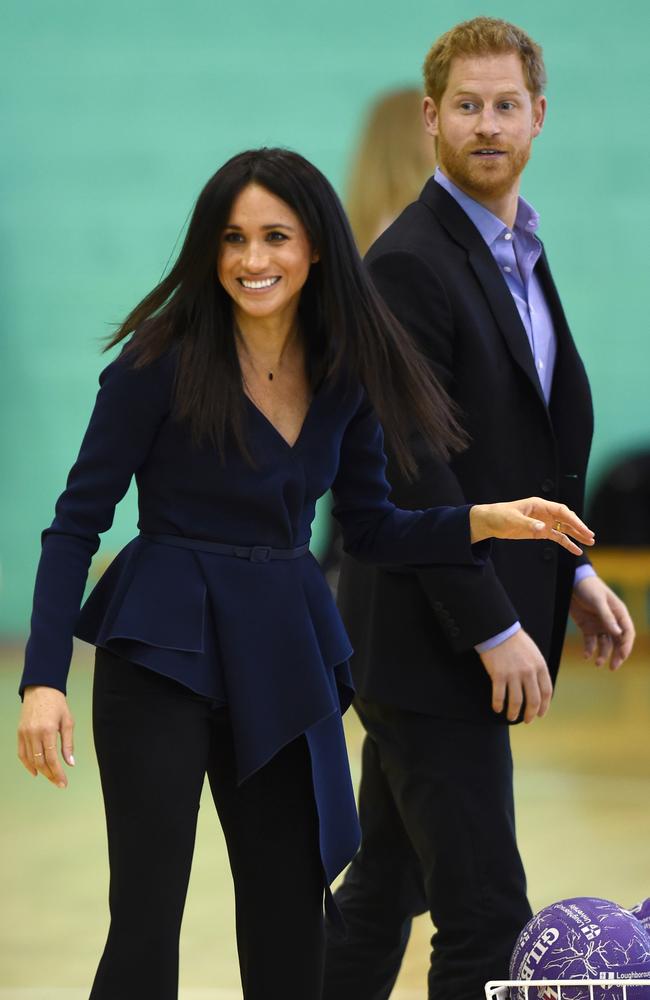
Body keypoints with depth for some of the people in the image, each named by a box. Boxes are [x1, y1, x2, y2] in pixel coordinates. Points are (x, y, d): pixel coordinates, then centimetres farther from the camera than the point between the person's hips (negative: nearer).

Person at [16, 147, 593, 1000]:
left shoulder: (346, 370, 2)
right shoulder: (164, 361, -12)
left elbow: (371, 530, 11)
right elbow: (77, 523, -10)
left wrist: (486, 520, -5)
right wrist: (44, 679, -18)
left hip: (283, 660, 5)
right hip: (164, 651, -5)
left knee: (291, 924, 9)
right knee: (147, 915, -10)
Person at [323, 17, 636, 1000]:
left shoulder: (518, 253, 14)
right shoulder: (410, 263, -16)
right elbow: (411, 472, -20)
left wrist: (571, 572, 11)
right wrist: (495, 631, -20)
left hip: (444, 646, 9)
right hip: (429, 647, -9)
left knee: (386, 891, 15)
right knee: (484, 917, -8)